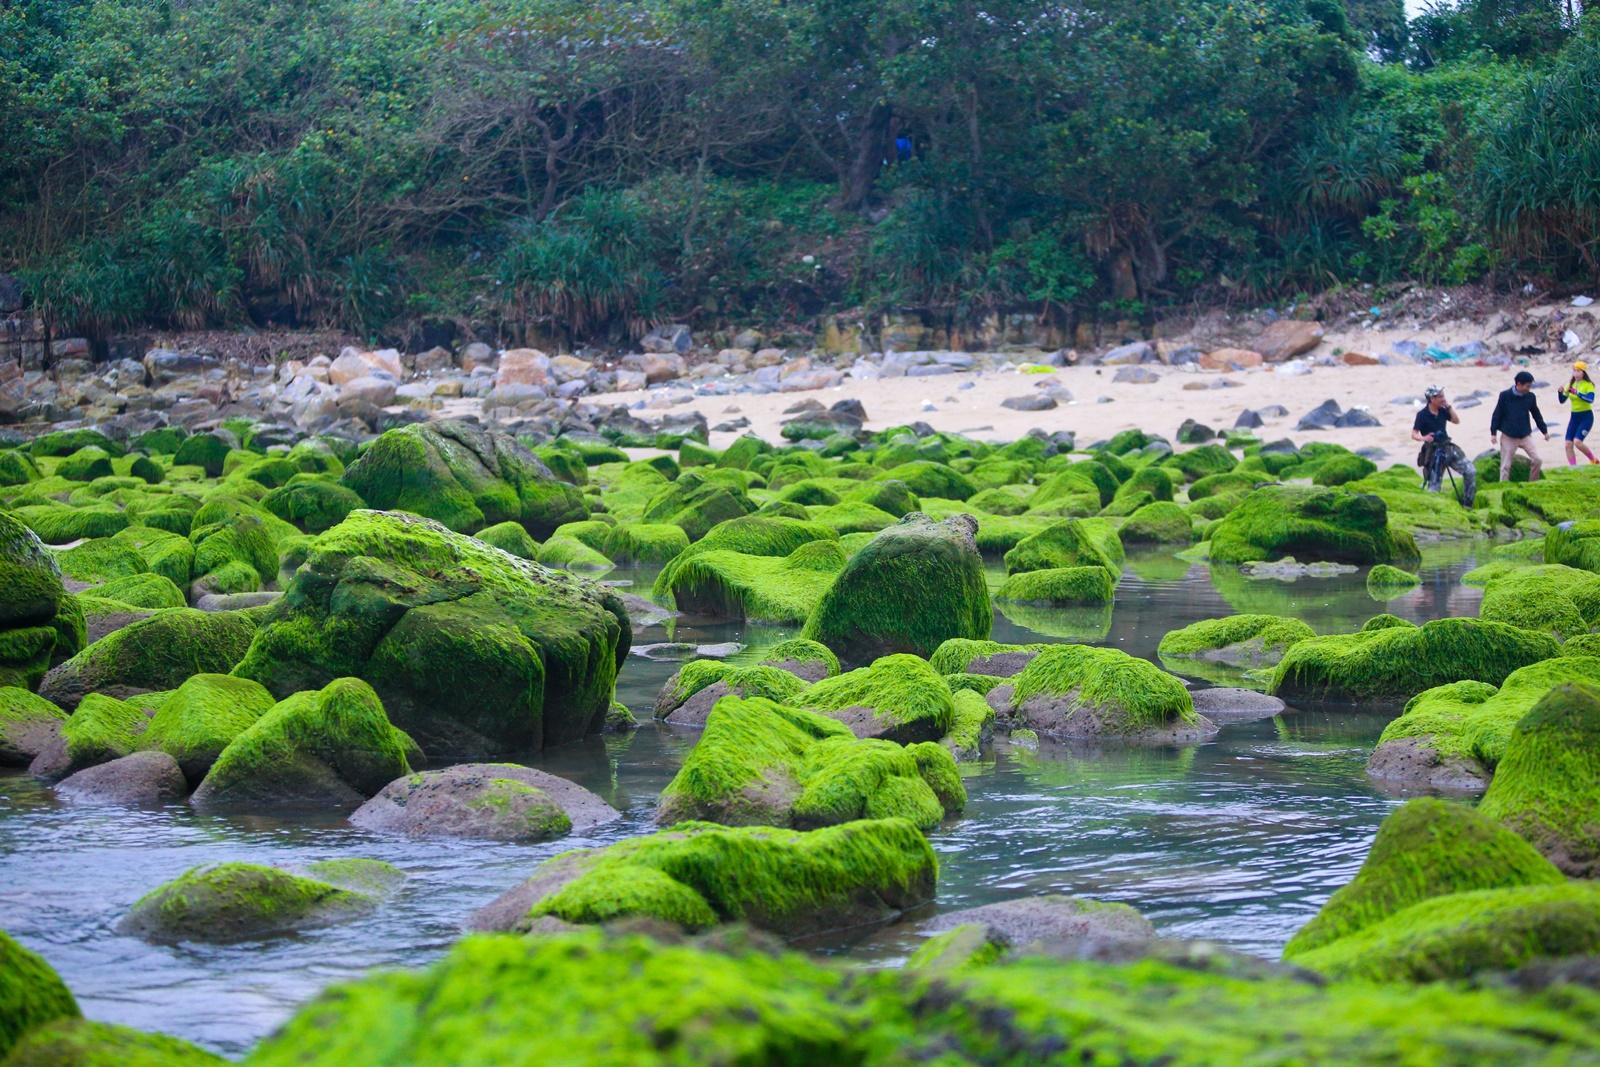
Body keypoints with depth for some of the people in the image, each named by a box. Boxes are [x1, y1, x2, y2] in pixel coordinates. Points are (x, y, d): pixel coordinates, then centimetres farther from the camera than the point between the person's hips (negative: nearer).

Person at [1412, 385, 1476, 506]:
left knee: (1470, 472, -5)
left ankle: (1467, 504, 4)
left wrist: (1449, 406, -6)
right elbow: (1414, 434, -12)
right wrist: (1423, 438, -34)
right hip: (1434, 453, -5)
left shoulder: (1443, 411, 5)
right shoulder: (1422, 414, -11)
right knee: (1434, 487, -7)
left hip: (1448, 449, 5)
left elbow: (1457, 421, 3)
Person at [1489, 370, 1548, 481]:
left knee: (1537, 460, -7)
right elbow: (1497, 414, -4)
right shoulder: (1505, 396, -10)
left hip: (1526, 435, 3)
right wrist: (1493, 433, -6)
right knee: (1506, 465, 1)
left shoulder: (1530, 397, -1)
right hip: (1508, 436, -3)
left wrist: (1544, 431, 16)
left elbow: (1536, 415, 12)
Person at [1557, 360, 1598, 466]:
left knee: (1577, 442, -19)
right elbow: (1562, 400, 8)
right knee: (1568, 444, -4)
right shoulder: (1571, 384, 8)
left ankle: (1594, 460, 3)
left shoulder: (1588, 385, -9)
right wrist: (1560, 392, -12)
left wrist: (1578, 393, -39)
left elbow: (1590, 399, -26)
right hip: (1574, 417, 6)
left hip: (1586, 417, -6)